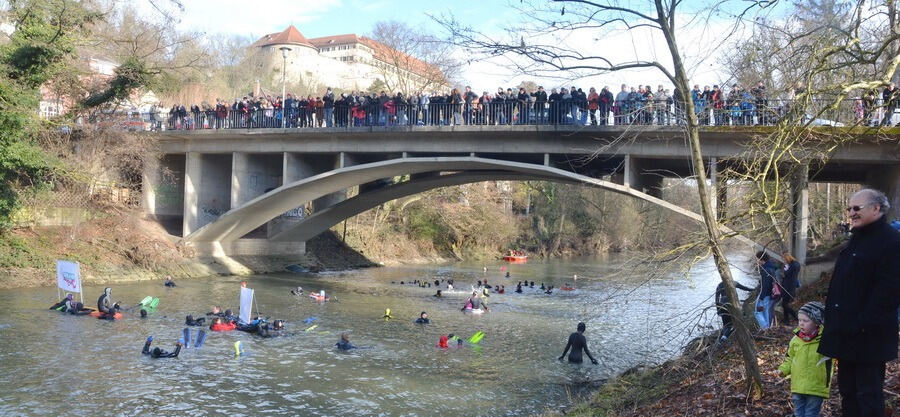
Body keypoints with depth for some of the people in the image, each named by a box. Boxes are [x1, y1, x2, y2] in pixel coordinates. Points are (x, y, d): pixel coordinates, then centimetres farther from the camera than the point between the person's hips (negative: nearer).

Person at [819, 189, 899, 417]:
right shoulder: (856, 239, 15)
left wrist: (864, 324, -23)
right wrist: (831, 317, 16)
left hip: (867, 336, -9)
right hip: (847, 333, 9)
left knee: (868, 393, -1)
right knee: (848, 389, 17)